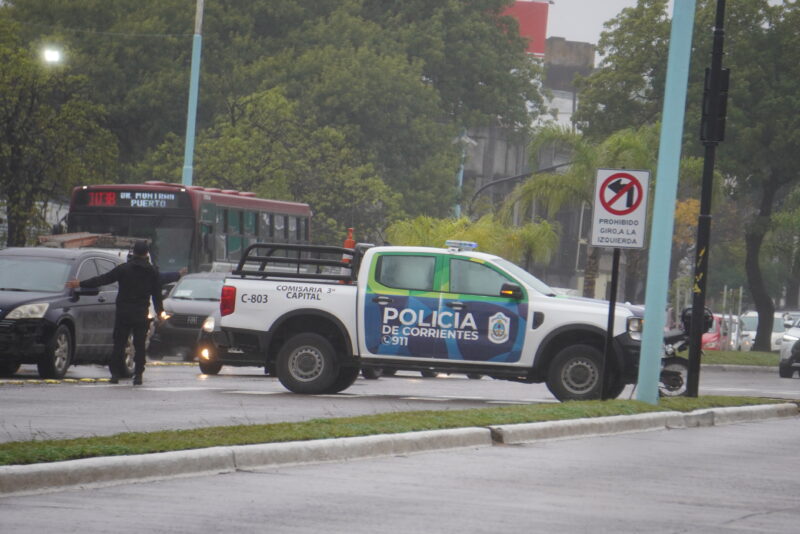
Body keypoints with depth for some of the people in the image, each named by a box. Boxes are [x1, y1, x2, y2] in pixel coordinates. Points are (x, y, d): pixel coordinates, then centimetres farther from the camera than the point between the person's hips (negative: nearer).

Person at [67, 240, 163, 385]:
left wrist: (80, 284, 2)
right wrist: (159, 311, 21)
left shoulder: (123, 269, -3)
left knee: (119, 343, 5)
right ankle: (138, 375, 0)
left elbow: (102, 279, -3)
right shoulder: (152, 272, 3)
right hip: (141, 313, 1)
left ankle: (115, 374, 2)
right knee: (140, 345, 5)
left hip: (123, 313, -1)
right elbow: (157, 293, 8)